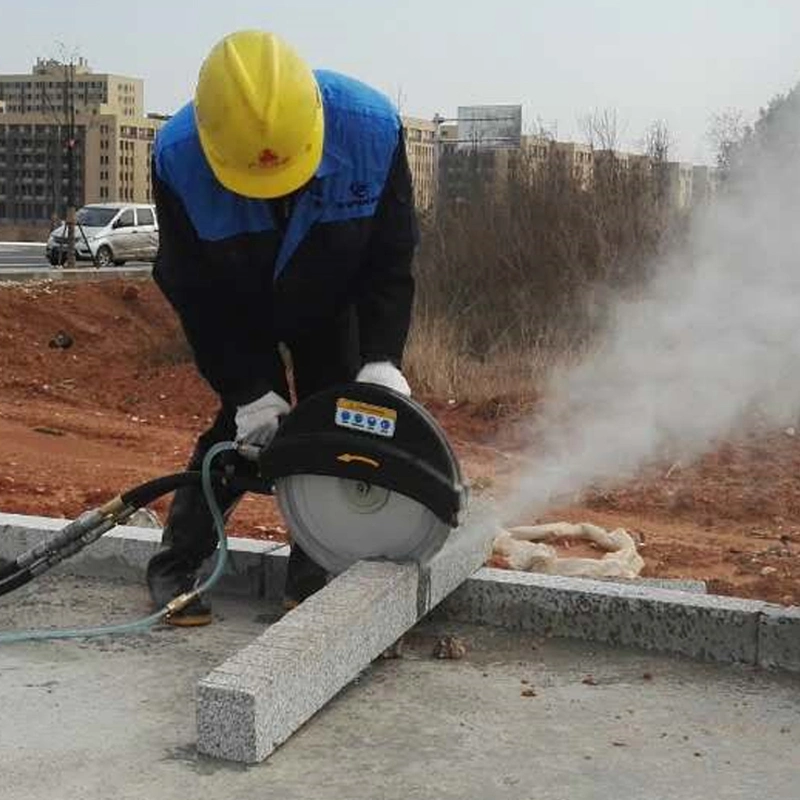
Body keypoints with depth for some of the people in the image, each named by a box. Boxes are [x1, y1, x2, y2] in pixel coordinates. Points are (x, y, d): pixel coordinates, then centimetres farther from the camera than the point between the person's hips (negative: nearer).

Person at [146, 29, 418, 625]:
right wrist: (251, 391, -24)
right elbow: (199, 295, -23)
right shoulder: (177, 157, -35)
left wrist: (380, 361, -28)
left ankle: (313, 572, 11)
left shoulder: (372, 128, -34)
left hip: (332, 306, 2)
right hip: (236, 312, -2)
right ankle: (175, 565, 7)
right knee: (245, 427, -8)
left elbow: (392, 261, -19)